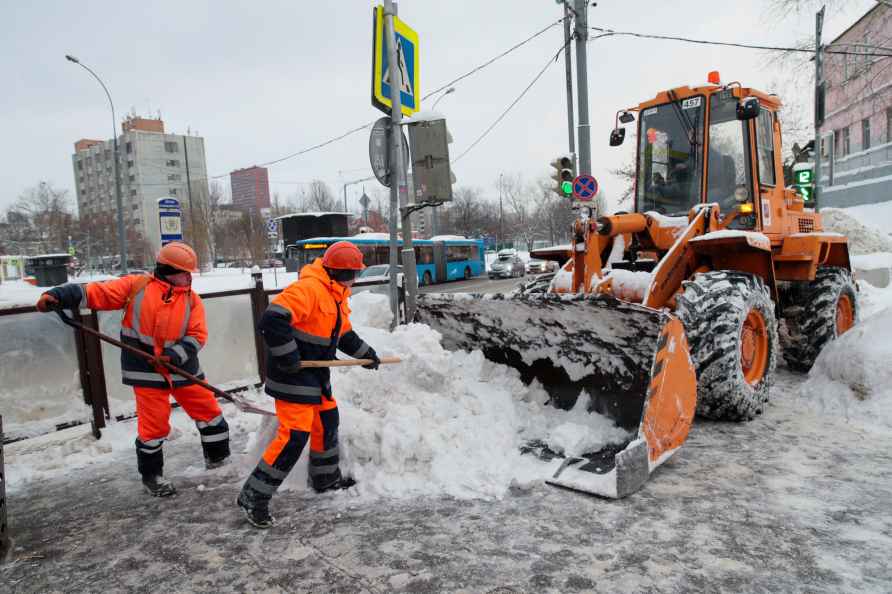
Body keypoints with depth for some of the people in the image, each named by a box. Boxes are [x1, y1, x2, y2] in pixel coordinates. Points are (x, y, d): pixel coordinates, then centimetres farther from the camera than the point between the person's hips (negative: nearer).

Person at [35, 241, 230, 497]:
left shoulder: (192, 299, 0)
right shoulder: (136, 286, -6)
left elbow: (197, 336, -6)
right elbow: (98, 292, -9)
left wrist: (174, 356, -20)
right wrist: (58, 296, -22)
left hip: (183, 368, 4)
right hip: (147, 371, -3)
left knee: (210, 412, 10)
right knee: (154, 426, 1)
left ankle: (218, 459, 32)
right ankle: (151, 475, 24)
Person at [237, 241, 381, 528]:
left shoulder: (337, 295, 12)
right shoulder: (308, 289, -22)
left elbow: (345, 334, 26)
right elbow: (273, 319, -31)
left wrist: (365, 353, 29)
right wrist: (287, 357, -27)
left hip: (316, 373, 10)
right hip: (293, 375, -10)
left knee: (327, 421, 19)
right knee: (294, 434, -11)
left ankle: (326, 478, 39)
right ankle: (254, 497, 0)